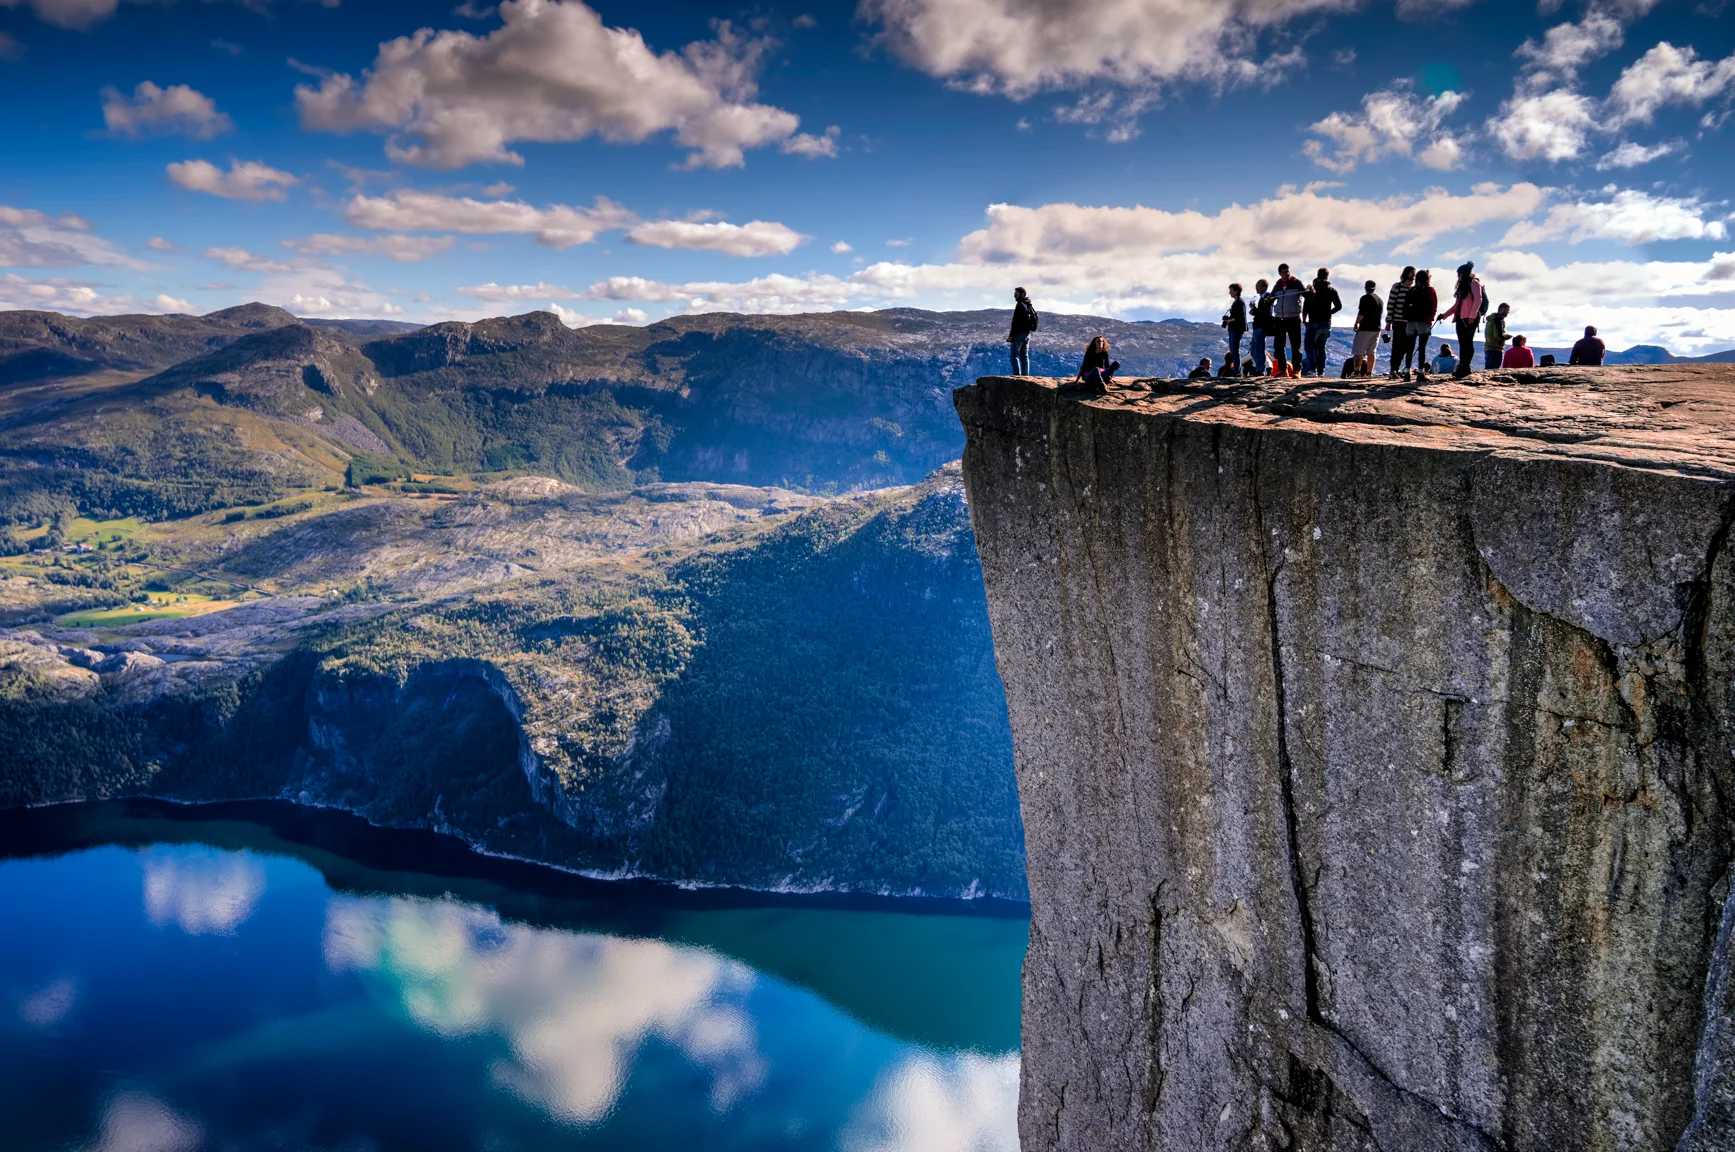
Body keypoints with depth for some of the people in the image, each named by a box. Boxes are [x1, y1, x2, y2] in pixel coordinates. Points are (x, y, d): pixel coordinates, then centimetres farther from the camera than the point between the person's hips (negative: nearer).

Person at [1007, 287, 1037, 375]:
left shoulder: (1020, 305, -13)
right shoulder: (1030, 305, 16)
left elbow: (1015, 321, -18)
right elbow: (1035, 320, 20)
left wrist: (1011, 335, -18)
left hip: (1019, 333, -9)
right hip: (1027, 333, 9)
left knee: (1015, 356, -8)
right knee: (1024, 356, 10)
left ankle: (1017, 375, -15)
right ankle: (1025, 376, 8)